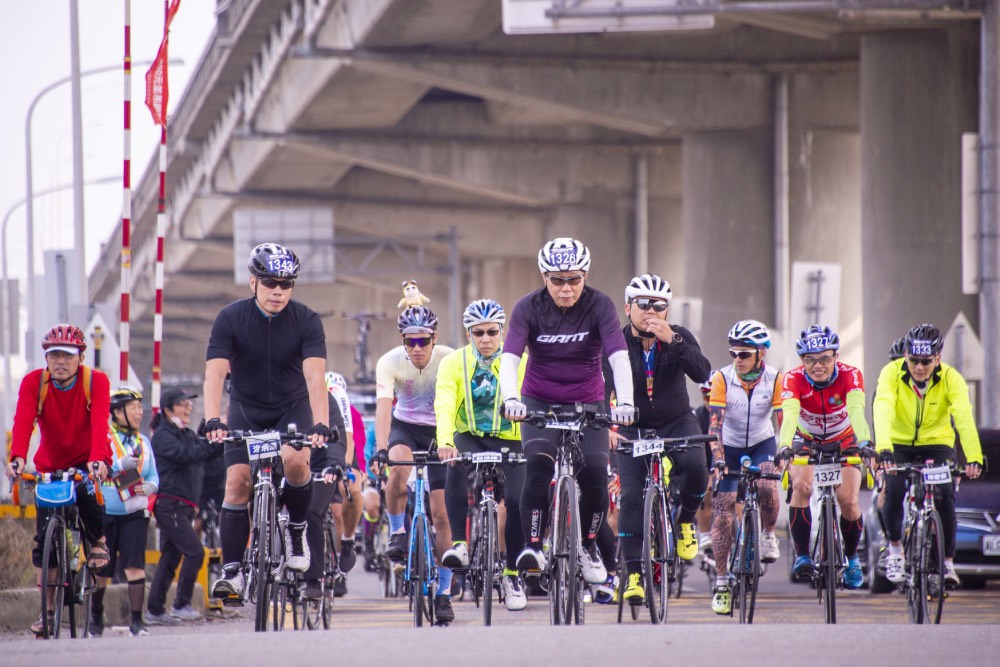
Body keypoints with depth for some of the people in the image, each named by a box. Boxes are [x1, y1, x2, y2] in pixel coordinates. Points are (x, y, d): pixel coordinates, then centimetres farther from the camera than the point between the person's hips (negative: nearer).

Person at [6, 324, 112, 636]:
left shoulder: (96, 382, -17)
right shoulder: (34, 383, -14)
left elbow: (100, 423, -31)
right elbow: (23, 421, -28)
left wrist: (98, 460, -48)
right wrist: (17, 458, -45)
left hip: (87, 462, -2)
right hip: (50, 465, 2)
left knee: (87, 492, -36)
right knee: (43, 538, -4)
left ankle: (98, 541, -5)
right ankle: (48, 608, 5)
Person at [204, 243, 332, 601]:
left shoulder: (306, 320, -17)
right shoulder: (231, 318, -17)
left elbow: (314, 375, -28)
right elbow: (215, 373, -26)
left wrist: (320, 424, -43)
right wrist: (213, 420, -42)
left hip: (292, 407, -1)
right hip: (246, 409, 1)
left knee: (295, 459, -29)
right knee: (238, 482, -13)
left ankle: (297, 530, -4)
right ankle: (232, 569, -7)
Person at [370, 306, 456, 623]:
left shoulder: (448, 360, -22)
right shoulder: (390, 362, -21)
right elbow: (383, 407, -32)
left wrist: (451, 442, -49)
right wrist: (380, 448, -46)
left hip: (439, 431, 0)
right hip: (404, 426, 0)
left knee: (442, 514, -6)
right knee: (398, 467, -36)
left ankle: (444, 592, 3)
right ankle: (397, 534, -13)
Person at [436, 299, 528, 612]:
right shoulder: (454, 363, -4)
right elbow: (444, 406, -17)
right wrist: (445, 441, -35)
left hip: (508, 442, 0)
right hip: (470, 437, 0)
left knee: (517, 500, -19)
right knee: (457, 465, -35)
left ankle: (511, 575, 2)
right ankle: (459, 544, -31)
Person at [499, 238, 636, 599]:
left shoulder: (599, 305, -14)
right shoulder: (529, 308, -13)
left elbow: (619, 356, -25)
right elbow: (509, 357, -24)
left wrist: (625, 401, -41)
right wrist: (510, 398, -43)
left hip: (587, 403, 1)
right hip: (540, 402, -1)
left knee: (595, 475, -15)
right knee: (539, 465, -27)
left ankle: (587, 546, 10)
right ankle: (532, 549, -23)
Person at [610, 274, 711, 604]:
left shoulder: (679, 338, -10)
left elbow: (702, 374, -25)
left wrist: (672, 341, -38)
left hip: (677, 422, 1)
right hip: (634, 427, -1)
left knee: (695, 466, -28)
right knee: (632, 496, -15)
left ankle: (686, 521, 1)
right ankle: (633, 573, -9)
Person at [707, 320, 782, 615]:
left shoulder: (775, 380, -17)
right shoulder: (722, 379, -19)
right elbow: (715, 424, -25)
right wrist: (718, 459, -37)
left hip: (762, 444, 0)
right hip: (730, 447, 0)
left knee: (766, 486, -31)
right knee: (722, 512, -8)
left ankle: (768, 535, -1)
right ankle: (721, 582, 1)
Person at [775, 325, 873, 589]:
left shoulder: (850, 375, -27)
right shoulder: (793, 379, -28)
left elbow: (856, 410, -43)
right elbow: (789, 414, -43)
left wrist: (864, 442, -61)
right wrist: (784, 447, -62)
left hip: (843, 441, 0)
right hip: (806, 441, 0)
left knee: (849, 501, -14)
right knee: (802, 486, -28)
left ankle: (852, 557, 13)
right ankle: (802, 555, -18)